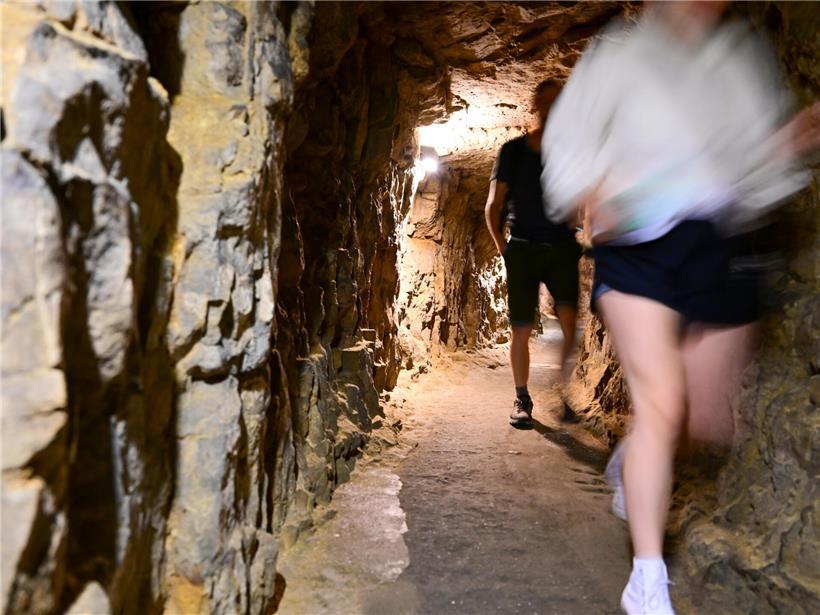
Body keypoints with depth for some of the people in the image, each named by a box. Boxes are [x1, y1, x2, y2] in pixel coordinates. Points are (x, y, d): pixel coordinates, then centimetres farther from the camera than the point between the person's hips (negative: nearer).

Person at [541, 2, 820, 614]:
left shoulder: (746, 56, 13)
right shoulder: (621, 53, 2)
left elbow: (760, 159, 17)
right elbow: (567, 136, -1)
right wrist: (591, 191, -21)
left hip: (722, 248, 5)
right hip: (639, 245, -4)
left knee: (707, 419, 8)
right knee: (660, 405, -16)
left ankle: (630, 460, 42)